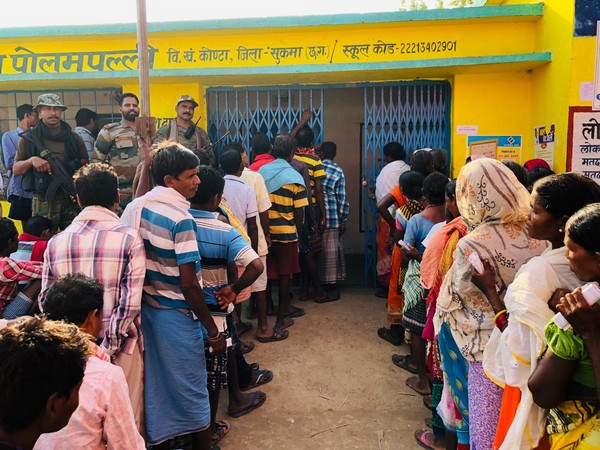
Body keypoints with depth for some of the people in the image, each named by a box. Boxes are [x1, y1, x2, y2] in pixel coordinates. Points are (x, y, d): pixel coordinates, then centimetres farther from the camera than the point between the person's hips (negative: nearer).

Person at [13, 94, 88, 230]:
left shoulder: (74, 138, 11)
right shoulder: (29, 138, 6)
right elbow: (16, 169, 8)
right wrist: (31, 160, -12)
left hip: (72, 199, 2)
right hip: (43, 201, -1)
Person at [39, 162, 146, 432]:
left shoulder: (56, 242, -1)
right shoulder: (129, 238, -13)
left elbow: (46, 301, 4)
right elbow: (131, 302, -17)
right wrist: (111, 347, -8)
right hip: (120, 348, -3)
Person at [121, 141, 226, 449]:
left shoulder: (134, 208, 1)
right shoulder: (181, 218, -21)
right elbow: (188, 284, -22)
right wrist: (213, 331, -14)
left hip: (144, 308, 7)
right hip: (176, 314, -7)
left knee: (155, 380, 21)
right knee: (191, 389, 9)